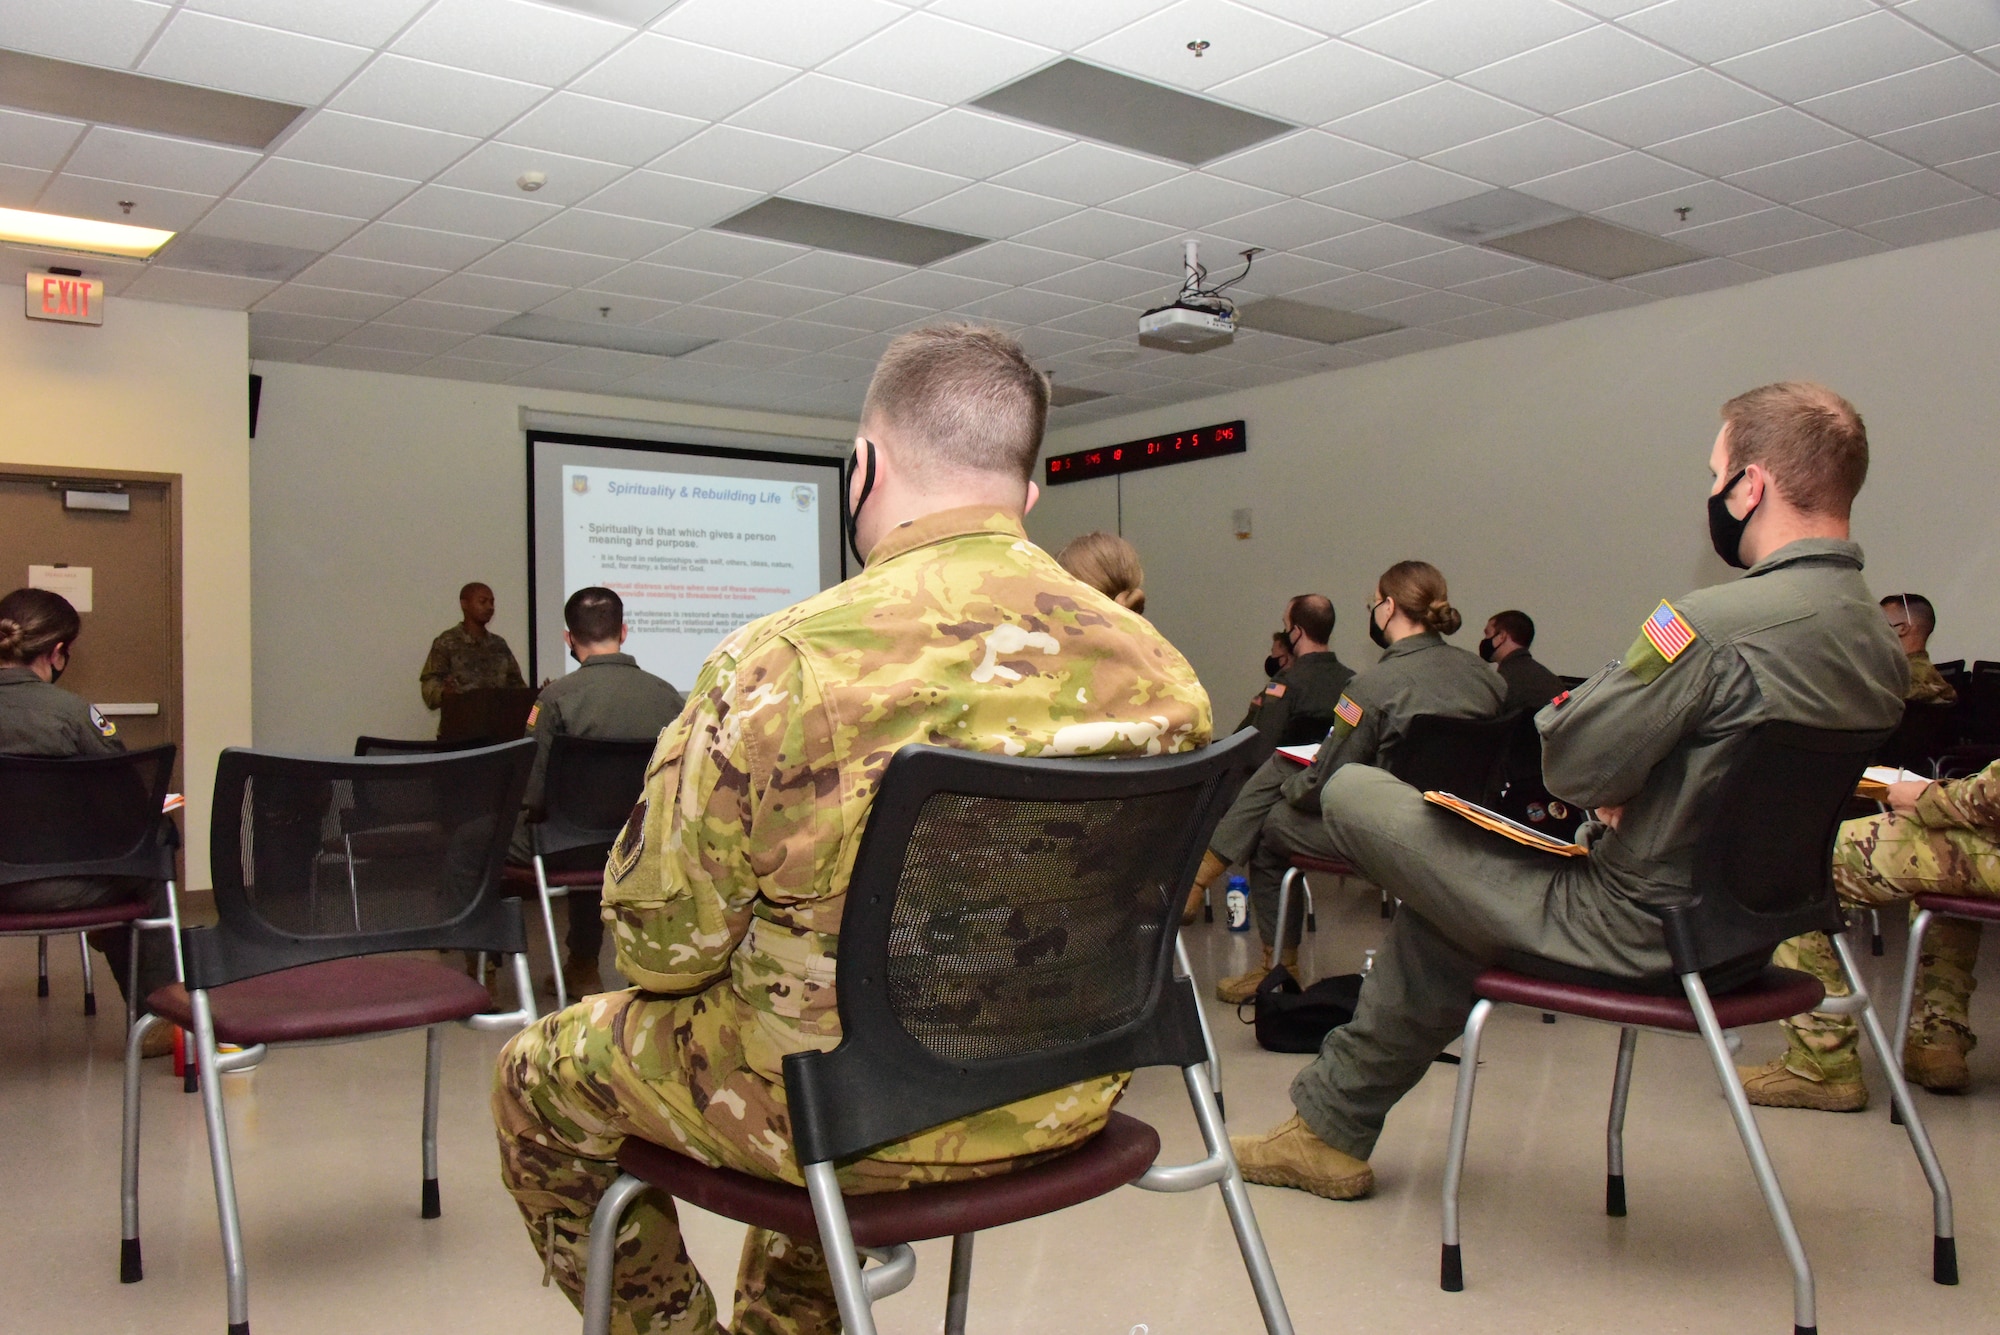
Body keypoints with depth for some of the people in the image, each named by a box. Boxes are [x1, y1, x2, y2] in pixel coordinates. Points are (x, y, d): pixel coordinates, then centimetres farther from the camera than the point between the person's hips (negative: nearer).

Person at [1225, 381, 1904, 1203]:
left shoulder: (1718, 625, -26)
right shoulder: (1880, 646, 3)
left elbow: (1571, 764, -22)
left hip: (1635, 927, -9)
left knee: (1353, 795, -2)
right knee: (1443, 891, 24)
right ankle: (1331, 1130, 31)